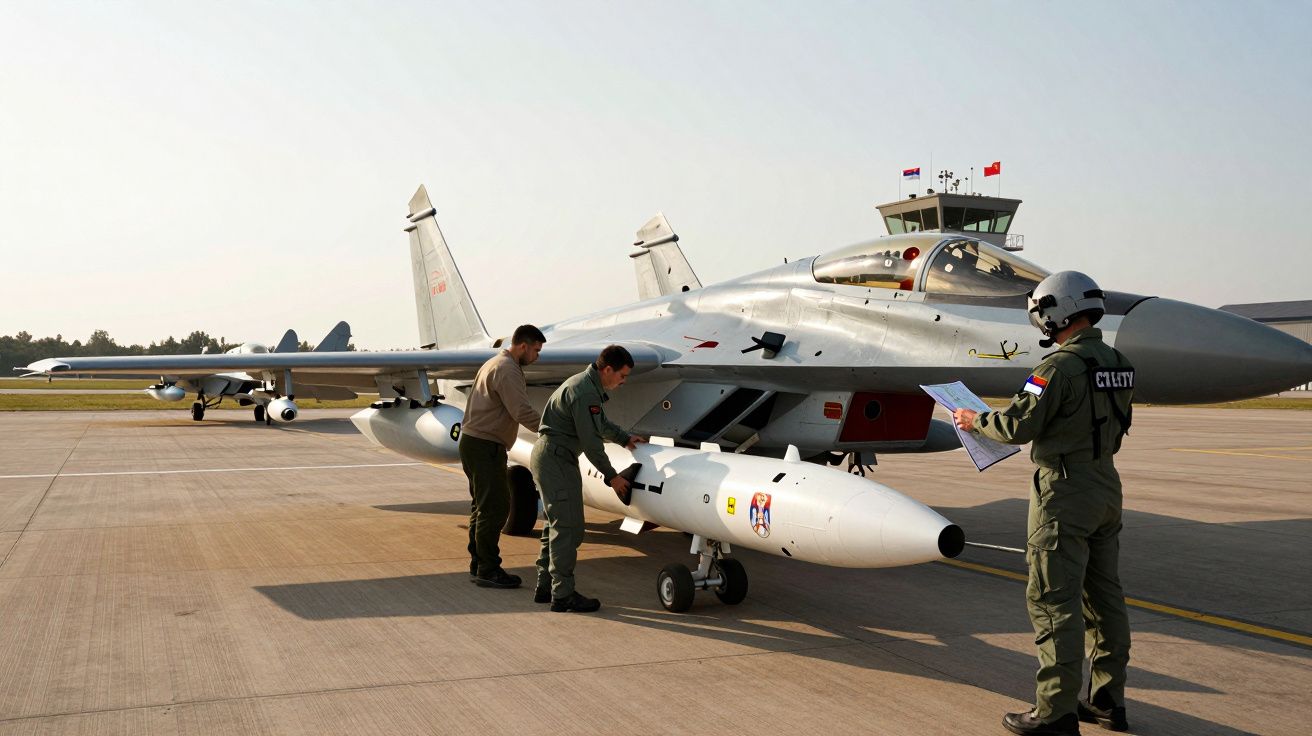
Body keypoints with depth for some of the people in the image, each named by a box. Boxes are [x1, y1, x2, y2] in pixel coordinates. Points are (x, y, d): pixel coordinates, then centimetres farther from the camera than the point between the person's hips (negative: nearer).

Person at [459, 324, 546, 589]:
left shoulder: (497, 363, 18)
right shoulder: (507, 369, -16)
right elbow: (523, 412, -23)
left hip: (477, 442, 11)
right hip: (484, 445, -11)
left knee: (484, 505, 14)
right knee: (495, 506, -9)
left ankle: (478, 565, 20)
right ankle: (488, 570, -6)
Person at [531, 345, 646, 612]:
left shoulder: (588, 384, 14)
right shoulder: (585, 392, -20)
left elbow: (600, 423, 31)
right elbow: (590, 440, -18)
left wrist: (625, 438, 33)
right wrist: (611, 475, -9)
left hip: (546, 457, 11)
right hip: (557, 459, -11)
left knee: (556, 524, 15)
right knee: (568, 528, -8)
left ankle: (545, 586, 21)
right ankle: (563, 595, -5)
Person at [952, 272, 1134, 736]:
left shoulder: (1061, 366, -18)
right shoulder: (1118, 365, 9)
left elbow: (1019, 426, -17)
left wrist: (975, 421, 0)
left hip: (1064, 492, -9)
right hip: (1106, 487, 9)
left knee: (1054, 601, -4)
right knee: (1102, 594, 13)